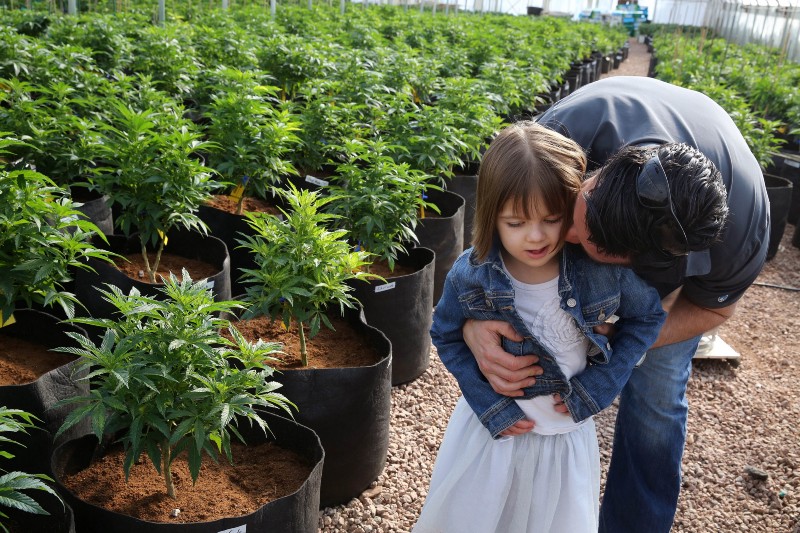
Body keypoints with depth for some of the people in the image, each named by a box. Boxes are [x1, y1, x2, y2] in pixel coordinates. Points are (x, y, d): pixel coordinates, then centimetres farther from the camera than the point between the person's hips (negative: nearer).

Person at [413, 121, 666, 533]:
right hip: (494, 425, 0)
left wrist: (597, 386, -13)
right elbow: (446, 335, -4)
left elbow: (647, 317, -5)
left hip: (568, 432, 0)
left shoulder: (602, 268, -22)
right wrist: (490, 405, -13)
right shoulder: (470, 276, -21)